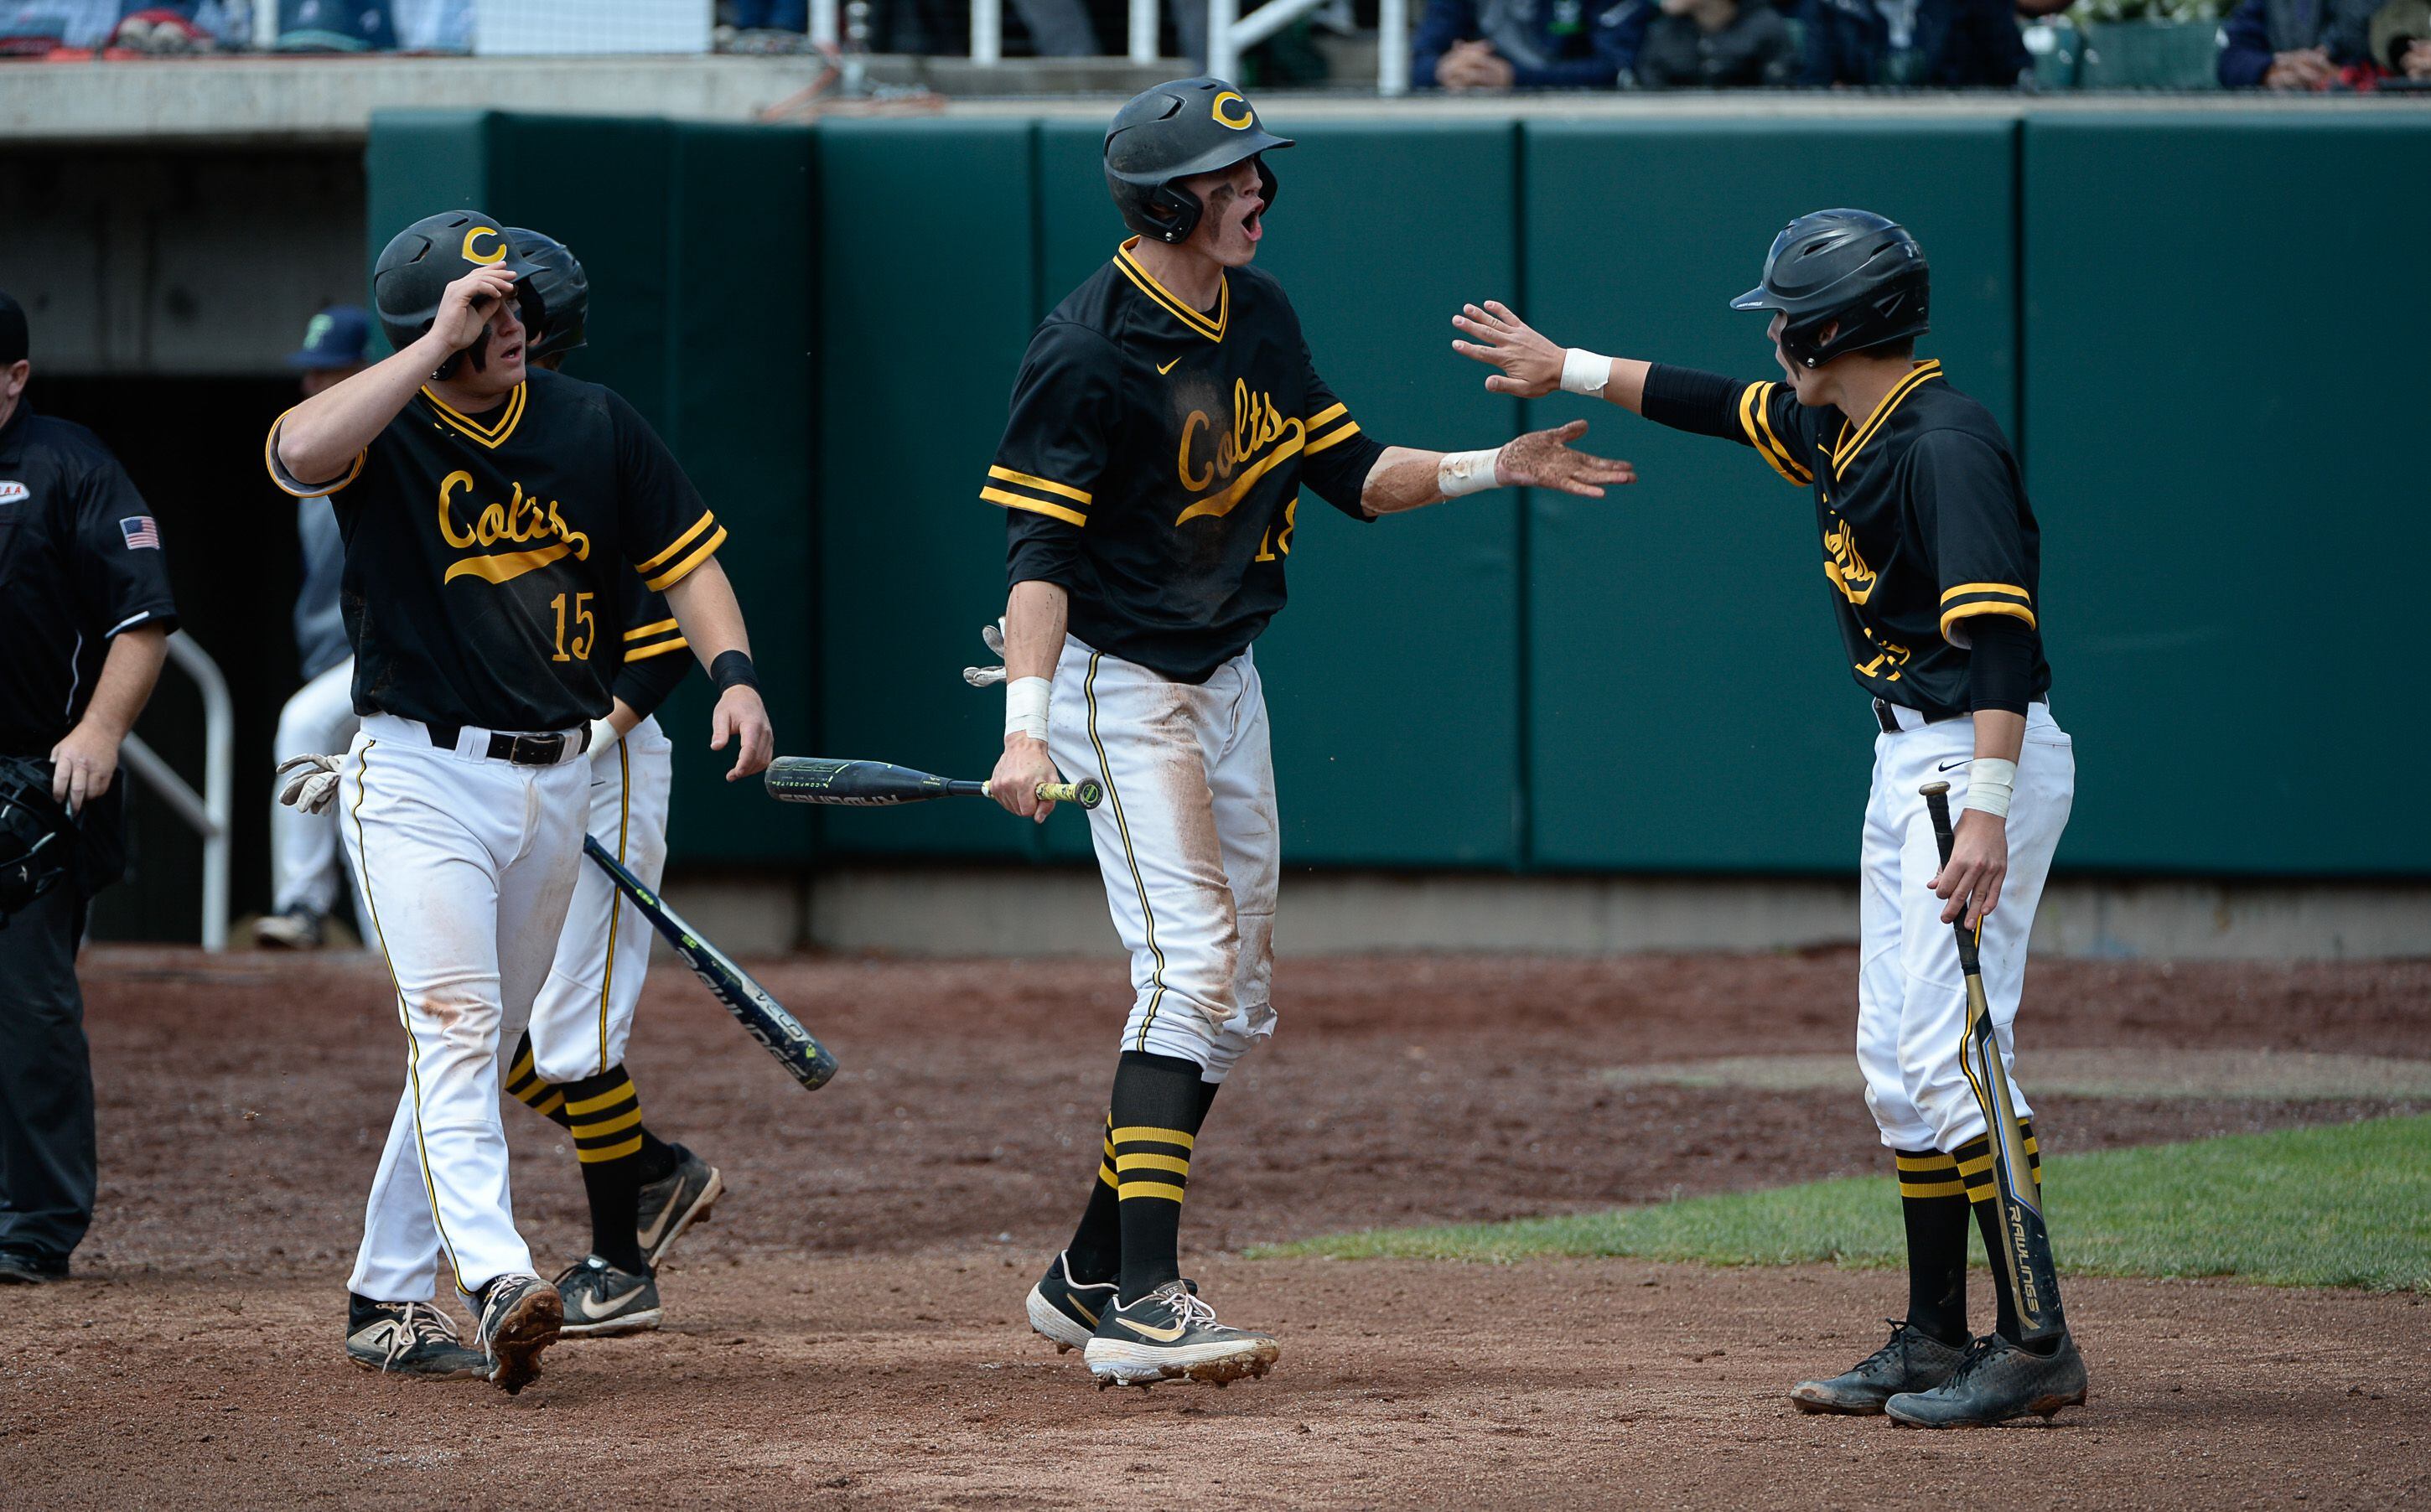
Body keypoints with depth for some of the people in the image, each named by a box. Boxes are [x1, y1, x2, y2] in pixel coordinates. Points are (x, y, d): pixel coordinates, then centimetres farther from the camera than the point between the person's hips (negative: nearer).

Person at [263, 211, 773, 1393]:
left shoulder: (592, 426, 6)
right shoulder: (387, 430, -8)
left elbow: (682, 554, 10)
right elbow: (300, 453, -31)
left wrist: (733, 672, -7)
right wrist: (437, 346, -28)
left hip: (556, 781, 6)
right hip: (420, 776, -6)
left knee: (476, 1042, 11)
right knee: (455, 1028, -18)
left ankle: (388, 1302, 19)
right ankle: (499, 1285, -32)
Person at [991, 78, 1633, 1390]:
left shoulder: (1259, 315, 6)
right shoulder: (1090, 348, -19)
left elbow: (1351, 474, 13)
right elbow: (1039, 545, -22)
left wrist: (1491, 470, 0)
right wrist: (1025, 728, -32)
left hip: (1226, 679, 9)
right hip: (1117, 681, -9)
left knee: (1235, 1004, 10)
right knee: (1191, 969, -19)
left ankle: (1089, 1278, 19)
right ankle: (1143, 1305, -23)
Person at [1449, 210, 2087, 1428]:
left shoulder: (1944, 445, -20)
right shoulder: (1837, 427, 9)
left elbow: (2000, 635, -29)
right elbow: (1720, 407, 30)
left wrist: (1986, 812, -37)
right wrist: (1569, 369, 36)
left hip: (1984, 757, -10)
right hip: (1910, 757, 10)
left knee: (1948, 1050, -15)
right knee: (1898, 1059, 11)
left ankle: (2037, 1345, -14)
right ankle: (1935, 1343, 15)